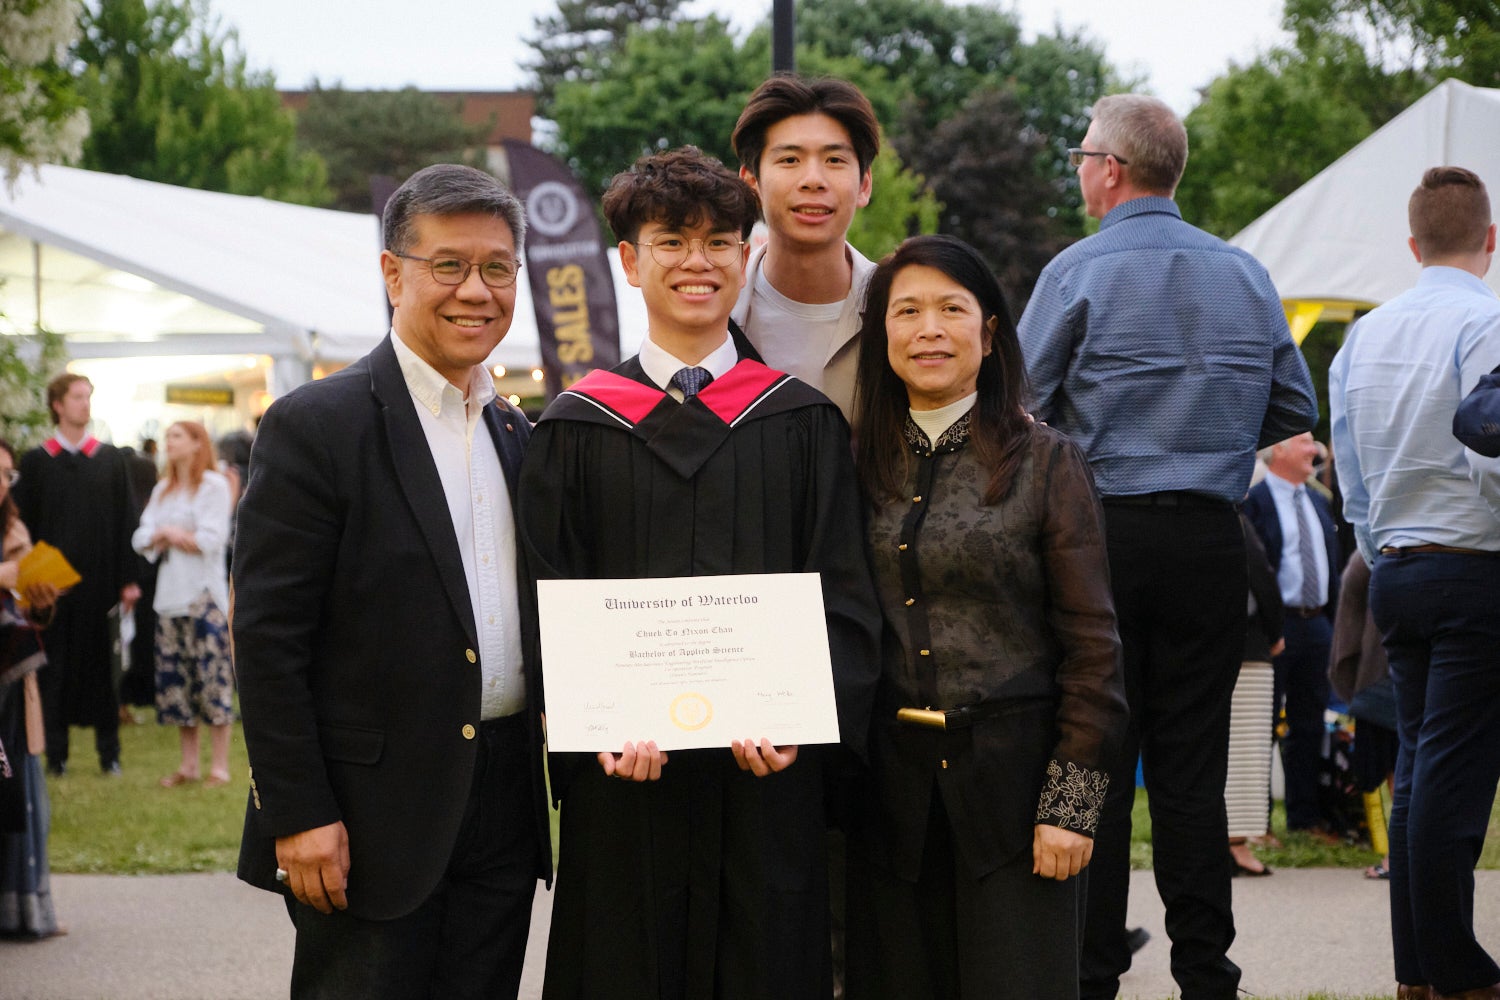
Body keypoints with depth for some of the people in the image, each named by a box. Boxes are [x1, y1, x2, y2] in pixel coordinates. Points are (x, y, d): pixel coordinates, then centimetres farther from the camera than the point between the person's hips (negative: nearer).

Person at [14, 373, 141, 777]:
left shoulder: (109, 459, 7)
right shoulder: (35, 460, 4)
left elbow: (126, 521, 5)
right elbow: (25, 525, 3)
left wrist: (128, 580, -1)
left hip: (100, 580, 1)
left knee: (102, 663, 4)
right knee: (56, 668, 2)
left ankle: (109, 750, 10)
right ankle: (56, 753, 8)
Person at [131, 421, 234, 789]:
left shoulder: (214, 485, -3)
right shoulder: (162, 490, 17)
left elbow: (212, 540, -12)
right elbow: (141, 538, 10)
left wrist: (167, 534, -2)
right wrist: (168, 535, -9)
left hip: (204, 595, -6)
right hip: (170, 594, 6)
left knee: (212, 678, -8)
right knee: (175, 681, 5)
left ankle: (220, 765, -6)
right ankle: (188, 764, 11)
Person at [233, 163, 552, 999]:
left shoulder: (520, 436, 13)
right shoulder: (316, 426, -8)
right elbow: (268, 638, -12)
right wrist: (299, 816, -16)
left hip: (504, 808, 6)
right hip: (372, 819, -6)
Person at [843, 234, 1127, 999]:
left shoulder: (1046, 463, -1)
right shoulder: (864, 469, 8)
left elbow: (1092, 647, -3)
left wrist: (1072, 800, -9)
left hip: (1010, 781, -3)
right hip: (893, 788, 3)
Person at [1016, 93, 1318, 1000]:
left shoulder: (1079, 272, -6)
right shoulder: (1247, 276, 8)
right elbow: (1295, 411, 14)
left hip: (1103, 535, -4)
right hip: (1212, 540, 4)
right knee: (1192, 765, 8)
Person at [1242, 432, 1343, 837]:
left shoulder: (1318, 502, 16)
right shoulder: (1252, 500, -9)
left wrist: (1335, 620, 13)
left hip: (1316, 625, 8)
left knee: (1309, 724, 11)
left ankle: (1305, 815, 18)